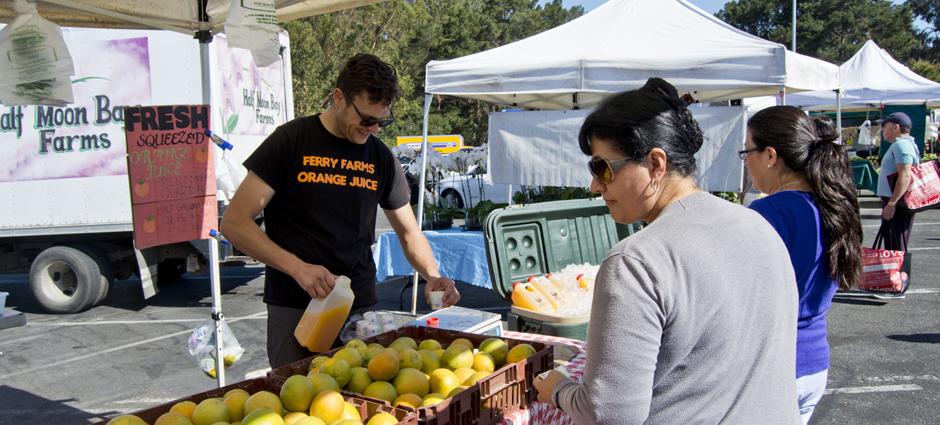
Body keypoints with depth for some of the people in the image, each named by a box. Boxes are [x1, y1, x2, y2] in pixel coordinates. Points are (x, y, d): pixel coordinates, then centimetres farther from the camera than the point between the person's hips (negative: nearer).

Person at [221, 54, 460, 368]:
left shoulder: (381, 158, 7)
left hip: (360, 307, 4)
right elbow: (234, 222, -10)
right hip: (294, 308, -3)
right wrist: (297, 267, -22)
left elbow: (409, 232, 15)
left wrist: (433, 276, -5)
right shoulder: (291, 141, -6)